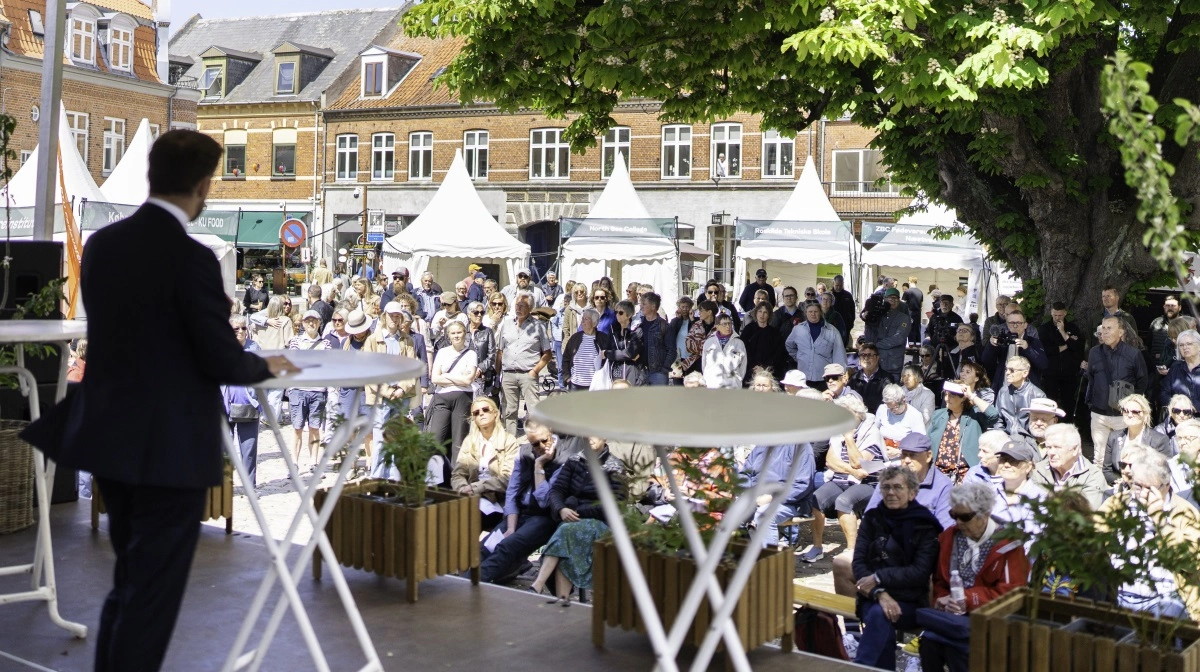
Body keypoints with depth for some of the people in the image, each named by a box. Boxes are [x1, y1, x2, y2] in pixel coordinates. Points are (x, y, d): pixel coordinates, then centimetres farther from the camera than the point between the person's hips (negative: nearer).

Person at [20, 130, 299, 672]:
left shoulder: (101, 243, 4)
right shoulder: (191, 257, -19)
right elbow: (222, 361, -17)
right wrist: (265, 366, 4)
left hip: (109, 438, 8)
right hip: (170, 447, -8)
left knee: (129, 581, 23)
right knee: (153, 593, 5)